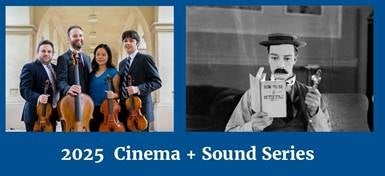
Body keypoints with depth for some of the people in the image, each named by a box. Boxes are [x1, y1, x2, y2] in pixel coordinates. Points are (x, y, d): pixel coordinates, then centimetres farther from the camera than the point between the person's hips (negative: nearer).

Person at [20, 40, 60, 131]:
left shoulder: (55, 68, 16)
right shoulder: (29, 67, -7)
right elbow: (24, 89, -18)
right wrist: (37, 97, -36)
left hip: (52, 114, 7)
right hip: (36, 115, -7)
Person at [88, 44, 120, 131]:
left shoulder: (113, 73, -2)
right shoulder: (92, 73, 12)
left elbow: (118, 93, -1)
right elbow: (89, 91, 14)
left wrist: (113, 95, -22)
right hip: (92, 110, 5)